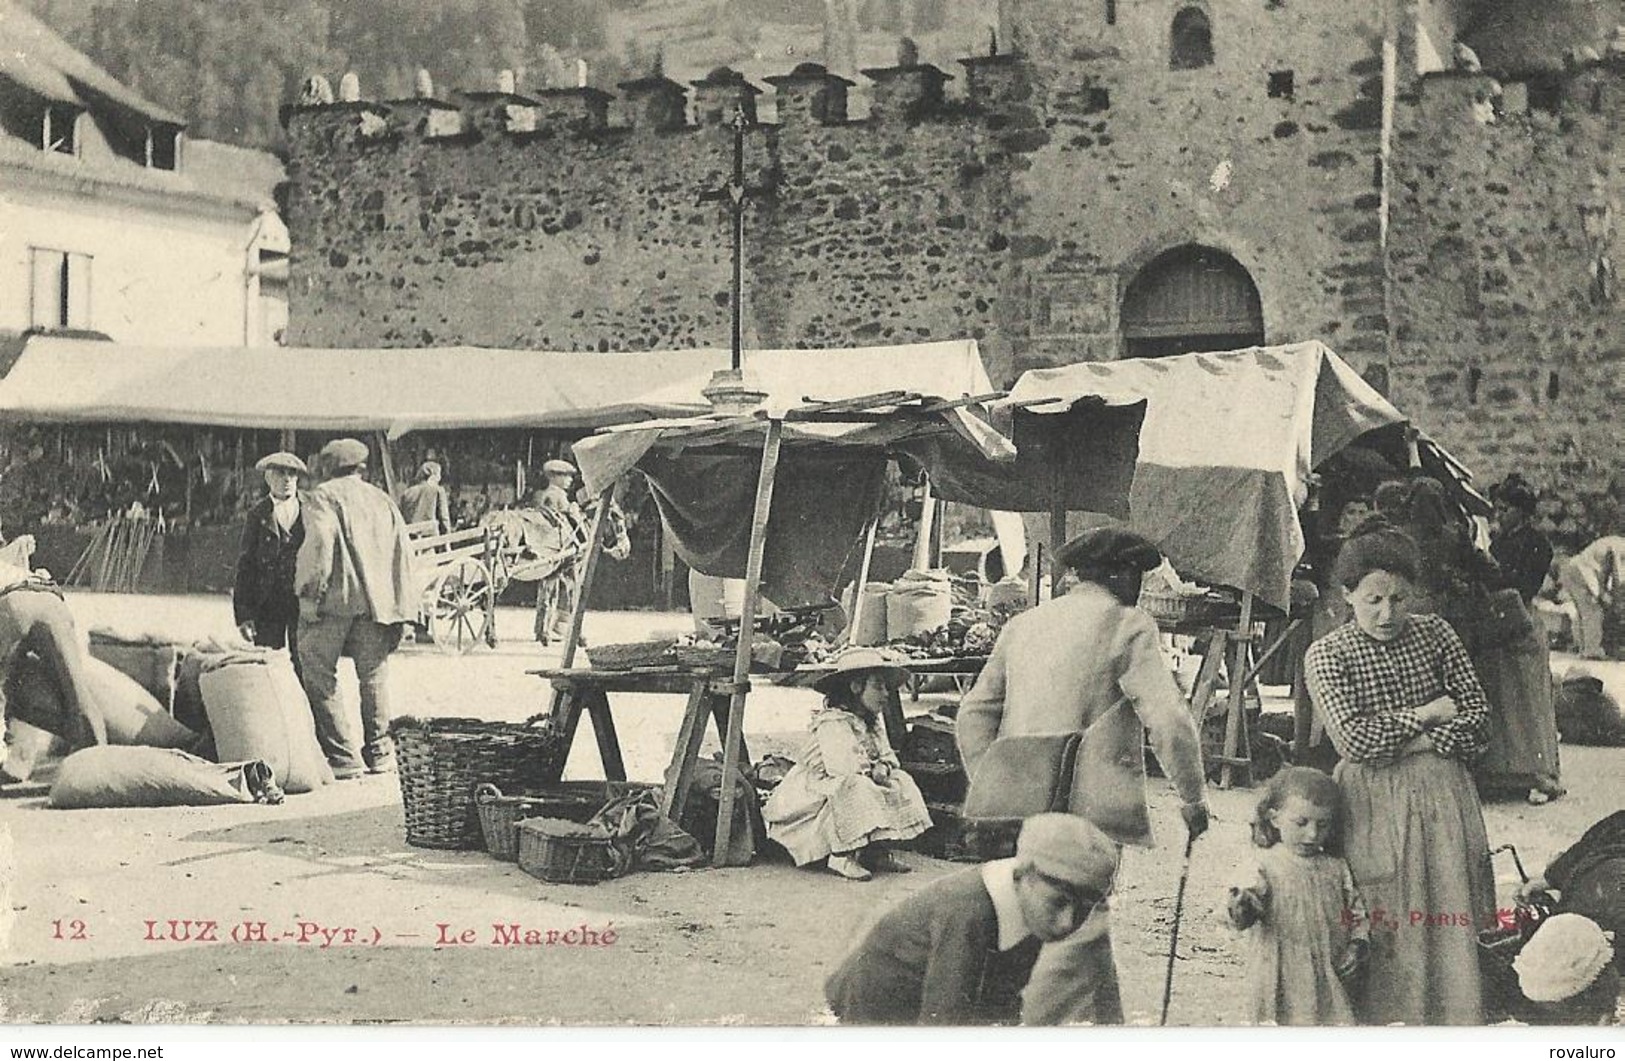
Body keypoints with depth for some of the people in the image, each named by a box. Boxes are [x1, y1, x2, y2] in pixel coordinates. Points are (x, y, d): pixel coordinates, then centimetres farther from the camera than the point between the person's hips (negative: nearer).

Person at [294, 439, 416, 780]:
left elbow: (321, 542, -15)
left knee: (319, 677, -1)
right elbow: (403, 555, 15)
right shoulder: (383, 500, 20)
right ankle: (378, 751, 21)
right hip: (377, 600, 6)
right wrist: (401, 609, 15)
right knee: (374, 675, 15)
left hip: (335, 598, -6)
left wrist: (310, 593, -14)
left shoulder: (324, 496, 2)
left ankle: (344, 757, -5)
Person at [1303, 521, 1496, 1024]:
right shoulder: (1327, 655, -6)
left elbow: (1477, 714, 3)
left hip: (1443, 796, 3)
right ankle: (1386, 1021, 10)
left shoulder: (1435, 634, 4)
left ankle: (1451, 1017, 15)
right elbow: (1353, 739, -15)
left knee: (1449, 918, 5)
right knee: (1384, 930, -1)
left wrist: (1425, 742, -11)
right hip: (1375, 803, -3)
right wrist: (1427, 713, -9)